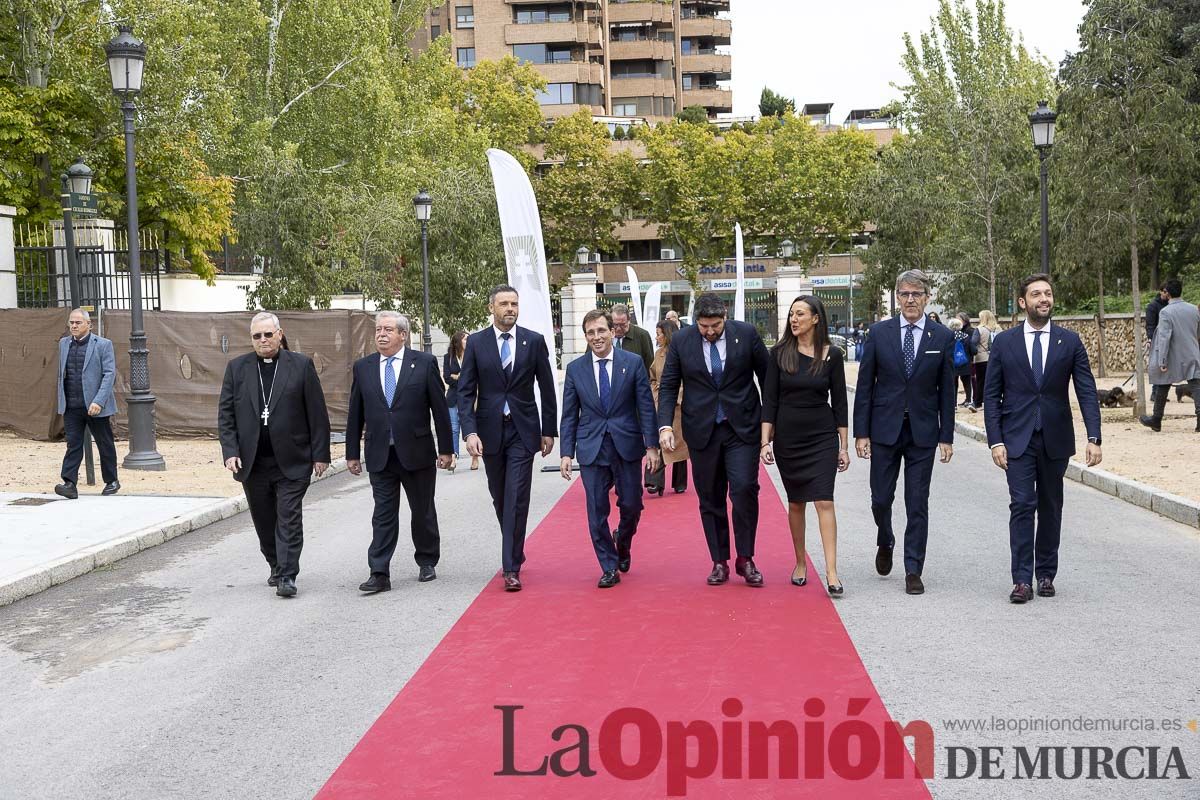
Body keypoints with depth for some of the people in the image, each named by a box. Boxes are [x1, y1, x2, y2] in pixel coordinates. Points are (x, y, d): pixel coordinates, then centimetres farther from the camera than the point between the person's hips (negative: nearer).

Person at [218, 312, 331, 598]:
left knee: (289, 520, -5)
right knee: (264, 521, 13)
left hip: (291, 462, -3)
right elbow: (225, 414, 6)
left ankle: (287, 576, -3)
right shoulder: (237, 368, 6)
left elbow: (317, 413, -1)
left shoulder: (301, 365, -1)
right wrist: (230, 451, -6)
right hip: (253, 463, 3)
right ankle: (276, 567, 29)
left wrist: (320, 454, -4)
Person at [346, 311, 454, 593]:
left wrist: (446, 449, -3)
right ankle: (379, 574, -1)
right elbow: (355, 414, 8)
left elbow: (440, 408, -2)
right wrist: (352, 453, 7)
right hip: (380, 456, 1)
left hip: (417, 453, -1)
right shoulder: (362, 367, 5)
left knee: (423, 512, 11)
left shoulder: (424, 363, -3)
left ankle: (427, 562, 29)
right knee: (383, 515, -1)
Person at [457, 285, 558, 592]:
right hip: (490, 431, 2)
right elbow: (465, 391, -2)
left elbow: (547, 388, 5)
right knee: (500, 499, 13)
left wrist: (549, 431, 4)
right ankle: (514, 553, 32)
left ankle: (511, 568, -5)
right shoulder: (476, 342, 0)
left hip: (523, 431, -2)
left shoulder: (534, 341, 0)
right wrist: (470, 431, -13)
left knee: (517, 499, -8)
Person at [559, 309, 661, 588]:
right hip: (591, 448, 1)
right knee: (597, 512, 1)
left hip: (627, 446, -1)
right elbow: (569, 415, 6)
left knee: (631, 505, 4)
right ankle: (609, 568, 14)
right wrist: (566, 452, 1)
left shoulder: (633, 363, 0)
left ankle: (622, 541, 37)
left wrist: (652, 445, -5)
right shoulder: (575, 369, 4)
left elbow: (646, 406, 0)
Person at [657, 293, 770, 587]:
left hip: (742, 427, -1)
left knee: (744, 488, -13)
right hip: (702, 430, 1)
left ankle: (745, 558, 2)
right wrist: (665, 425, -11)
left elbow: (767, 377, 5)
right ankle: (720, 562, 17)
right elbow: (668, 386, 3)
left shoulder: (746, 334, -3)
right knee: (710, 498, 6)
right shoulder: (681, 341, -1)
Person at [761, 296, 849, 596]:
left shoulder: (831, 355, -2)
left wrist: (844, 446, 1)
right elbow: (769, 400, 0)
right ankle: (800, 563, 23)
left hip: (822, 437, -1)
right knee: (795, 503, 9)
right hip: (787, 437, 1)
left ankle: (831, 571, -12)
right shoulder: (779, 354, -1)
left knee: (824, 501, -10)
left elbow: (839, 402, 2)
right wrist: (766, 441, -6)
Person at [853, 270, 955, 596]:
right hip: (885, 430, 0)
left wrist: (946, 437, 0)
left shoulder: (942, 337, 1)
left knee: (918, 505, 2)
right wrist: (861, 432, -4)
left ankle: (913, 571, 10)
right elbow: (864, 386, 1)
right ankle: (885, 543, 37)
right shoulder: (879, 333, 1)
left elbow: (946, 390, 3)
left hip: (923, 432, 0)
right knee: (881, 498, 7)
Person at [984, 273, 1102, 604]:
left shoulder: (1069, 341, 3)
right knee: (1022, 505, -8)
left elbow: (1087, 391, 0)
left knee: (1050, 508, 10)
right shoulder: (1004, 342, 1)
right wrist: (996, 441, -6)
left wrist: (1094, 437, -11)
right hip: (1017, 439, -1)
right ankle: (1022, 579, -6)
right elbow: (991, 395, 2)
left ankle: (1046, 574, 21)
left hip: (1056, 439, 1)